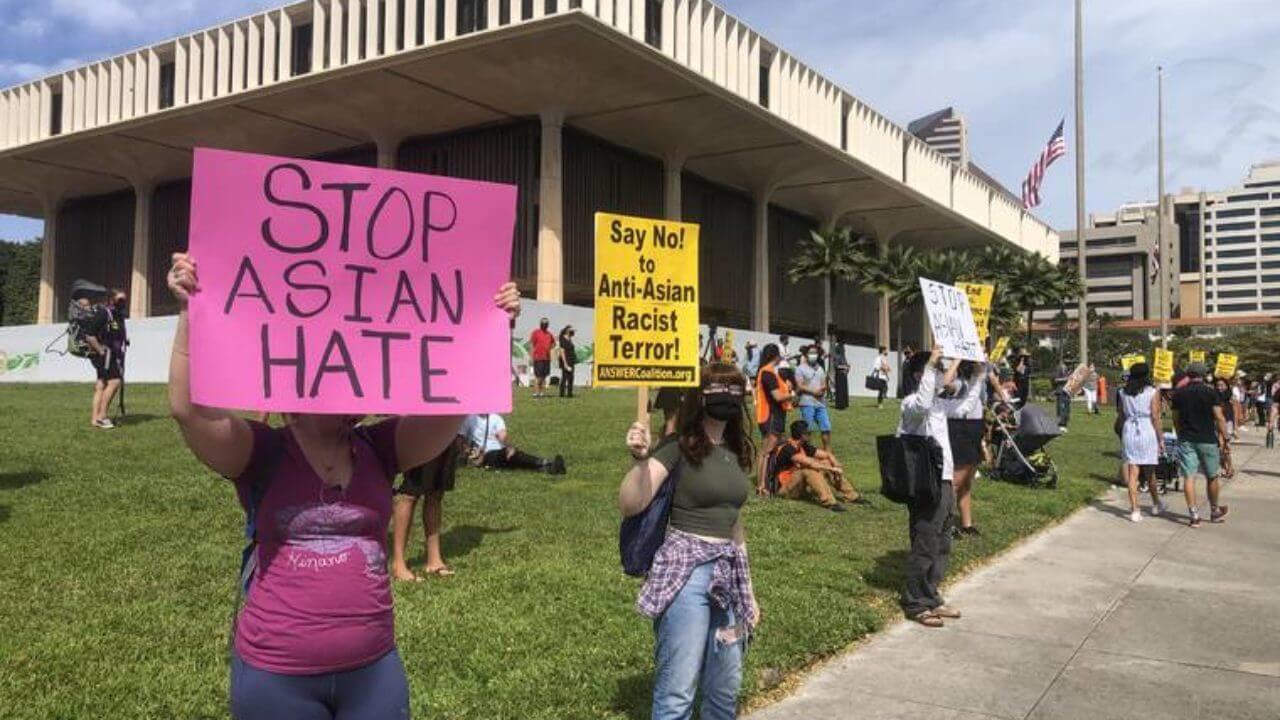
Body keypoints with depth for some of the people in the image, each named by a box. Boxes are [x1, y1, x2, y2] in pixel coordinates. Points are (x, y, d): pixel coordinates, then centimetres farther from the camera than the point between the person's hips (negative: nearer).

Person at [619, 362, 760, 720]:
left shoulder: (737, 451, 11)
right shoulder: (679, 446, -9)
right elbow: (630, 505, -18)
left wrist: (748, 588, 20)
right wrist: (641, 459, -36)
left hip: (729, 570, 7)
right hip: (686, 569, -7)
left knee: (726, 688, 14)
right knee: (678, 689, -4)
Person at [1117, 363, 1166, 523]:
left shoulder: (1123, 392, 5)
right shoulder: (1153, 392, -6)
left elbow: (1121, 416, 7)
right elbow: (1155, 417, -8)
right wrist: (1161, 439, -3)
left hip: (1129, 432, 2)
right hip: (1147, 432, -2)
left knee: (1132, 473, 3)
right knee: (1149, 473, 14)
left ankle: (1134, 510, -1)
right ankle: (1156, 504, 32)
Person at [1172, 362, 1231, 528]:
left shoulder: (1178, 394, 2)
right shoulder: (1210, 392, -6)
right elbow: (1219, 418, -8)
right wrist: (1223, 436, 3)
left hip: (1186, 440, 2)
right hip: (1207, 440, -1)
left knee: (1188, 477, 1)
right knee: (1212, 477, 14)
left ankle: (1194, 515, -1)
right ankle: (1215, 511, 27)